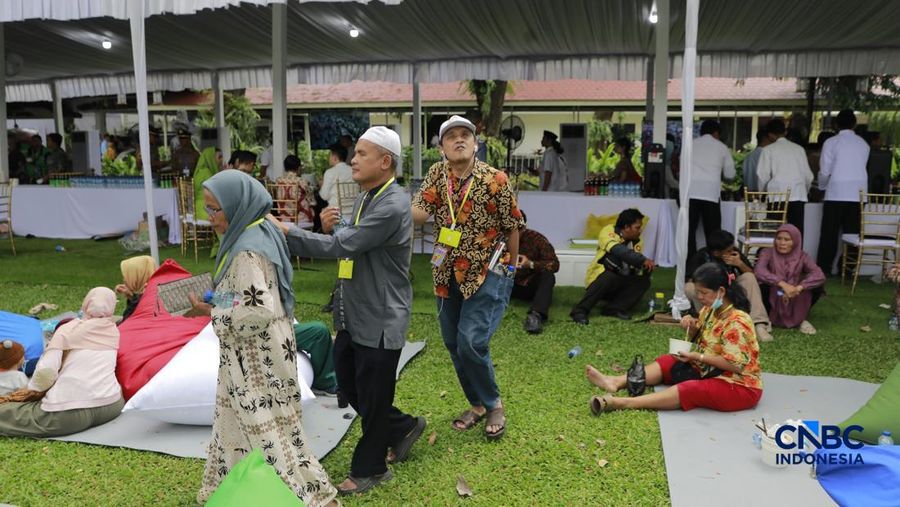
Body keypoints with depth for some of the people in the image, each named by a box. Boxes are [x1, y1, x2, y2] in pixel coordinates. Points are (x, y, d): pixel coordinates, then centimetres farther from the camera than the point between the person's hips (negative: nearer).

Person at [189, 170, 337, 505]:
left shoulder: (247, 251, -25)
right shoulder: (258, 232, 5)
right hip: (251, 356, 10)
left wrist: (210, 312, -20)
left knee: (267, 430, 3)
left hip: (258, 357, -10)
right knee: (239, 424, 22)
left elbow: (260, 311, -31)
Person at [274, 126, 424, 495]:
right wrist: (328, 227, -6)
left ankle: (368, 470, 27)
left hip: (380, 319, -9)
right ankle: (402, 427, 38)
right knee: (348, 386, 19)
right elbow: (346, 245, 16)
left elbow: (341, 246, -27)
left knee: (372, 397, 7)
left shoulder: (392, 206, -22)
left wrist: (285, 230, -23)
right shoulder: (365, 197, 10)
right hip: (353, 315, 9)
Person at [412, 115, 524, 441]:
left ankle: (494, 404, 12)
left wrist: (509, 270, 3)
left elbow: (512, 228, -4)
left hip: (485, 272, -5)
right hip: (447, 274, 5)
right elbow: (419, 214, -12)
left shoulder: (495, 179, -12)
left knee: (471, 343, -14)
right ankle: (477, 404, 32)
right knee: (453, 345, 12)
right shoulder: (436, 174, 0)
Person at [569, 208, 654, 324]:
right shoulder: (609, 232, -15)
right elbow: (619, 251, -35)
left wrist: (645, 266, -25)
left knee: (644, 280, -13)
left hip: (620, 283, 6)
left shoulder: (637, 242, 1)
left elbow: (637, 270, -5)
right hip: (599, 279, -6)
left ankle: (615, 308, -15)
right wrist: (643, 260, -41)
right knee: (610, 276, -36)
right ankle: (580, 311, -31)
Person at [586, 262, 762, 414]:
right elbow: (701, 338, 15)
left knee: (689, 390, -32)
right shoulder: (711, 310, 3)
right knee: (668, 362, -4)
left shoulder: (737, 322, -23)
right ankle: (616, 382, -21)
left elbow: (734, 364, -26)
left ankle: (622, 402, -45)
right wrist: (692, 327, -7)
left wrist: (697, 357, -24)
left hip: (739, 387, -9)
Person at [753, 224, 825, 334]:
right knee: (763, 287, -33)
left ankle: (801, 318, 0)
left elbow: (819, 276, -21)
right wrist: (783, 284, -42)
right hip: (773, 300, -2)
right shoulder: (767, 253, -11)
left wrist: (798, 288, -38)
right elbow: (758, 271, -31)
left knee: (816, 286, -21)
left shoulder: (802, 256, -5)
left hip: (794, 302, 2)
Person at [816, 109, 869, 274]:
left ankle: (823, 268, 4)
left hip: (836, 194, -3)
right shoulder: (863, 144, 7)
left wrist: (822, 186, 15)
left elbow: (824, 171, -3)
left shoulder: (831, 143, -3)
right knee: (853, 233, 6)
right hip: (858, 194, 3)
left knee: (829, 233, 2)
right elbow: (861, 169, 14)